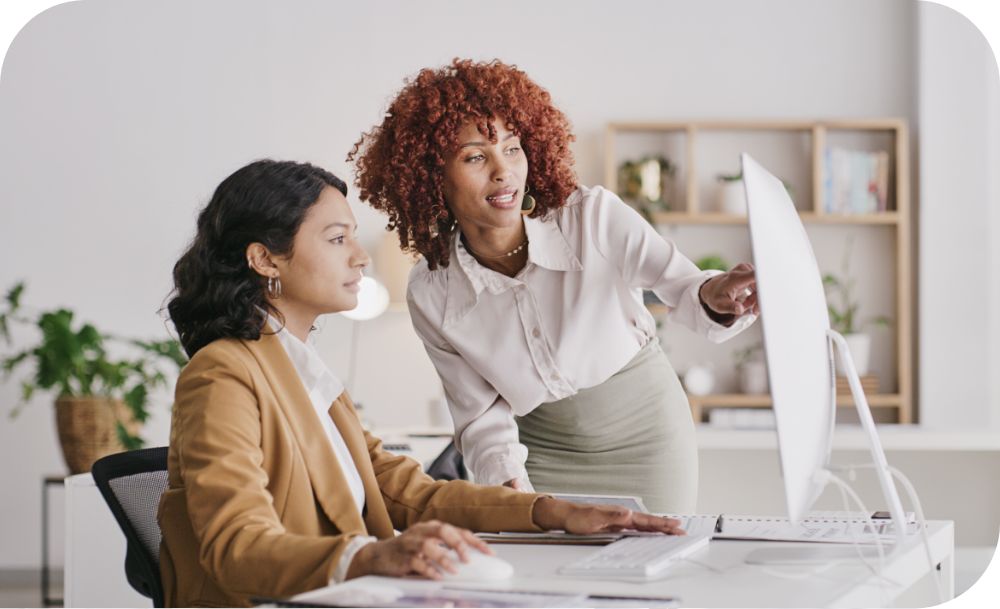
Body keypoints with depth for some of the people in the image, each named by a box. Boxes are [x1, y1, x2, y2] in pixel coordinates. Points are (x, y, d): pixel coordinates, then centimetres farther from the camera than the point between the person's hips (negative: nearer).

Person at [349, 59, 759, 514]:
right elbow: (481, 412, -7)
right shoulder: (431, 296, -14)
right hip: (541, 456, 1)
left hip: (645, 442, -1)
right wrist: (508, 483, -22)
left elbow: (681, 285, -20)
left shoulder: (595, 217, -22)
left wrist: (715, 296, -43)